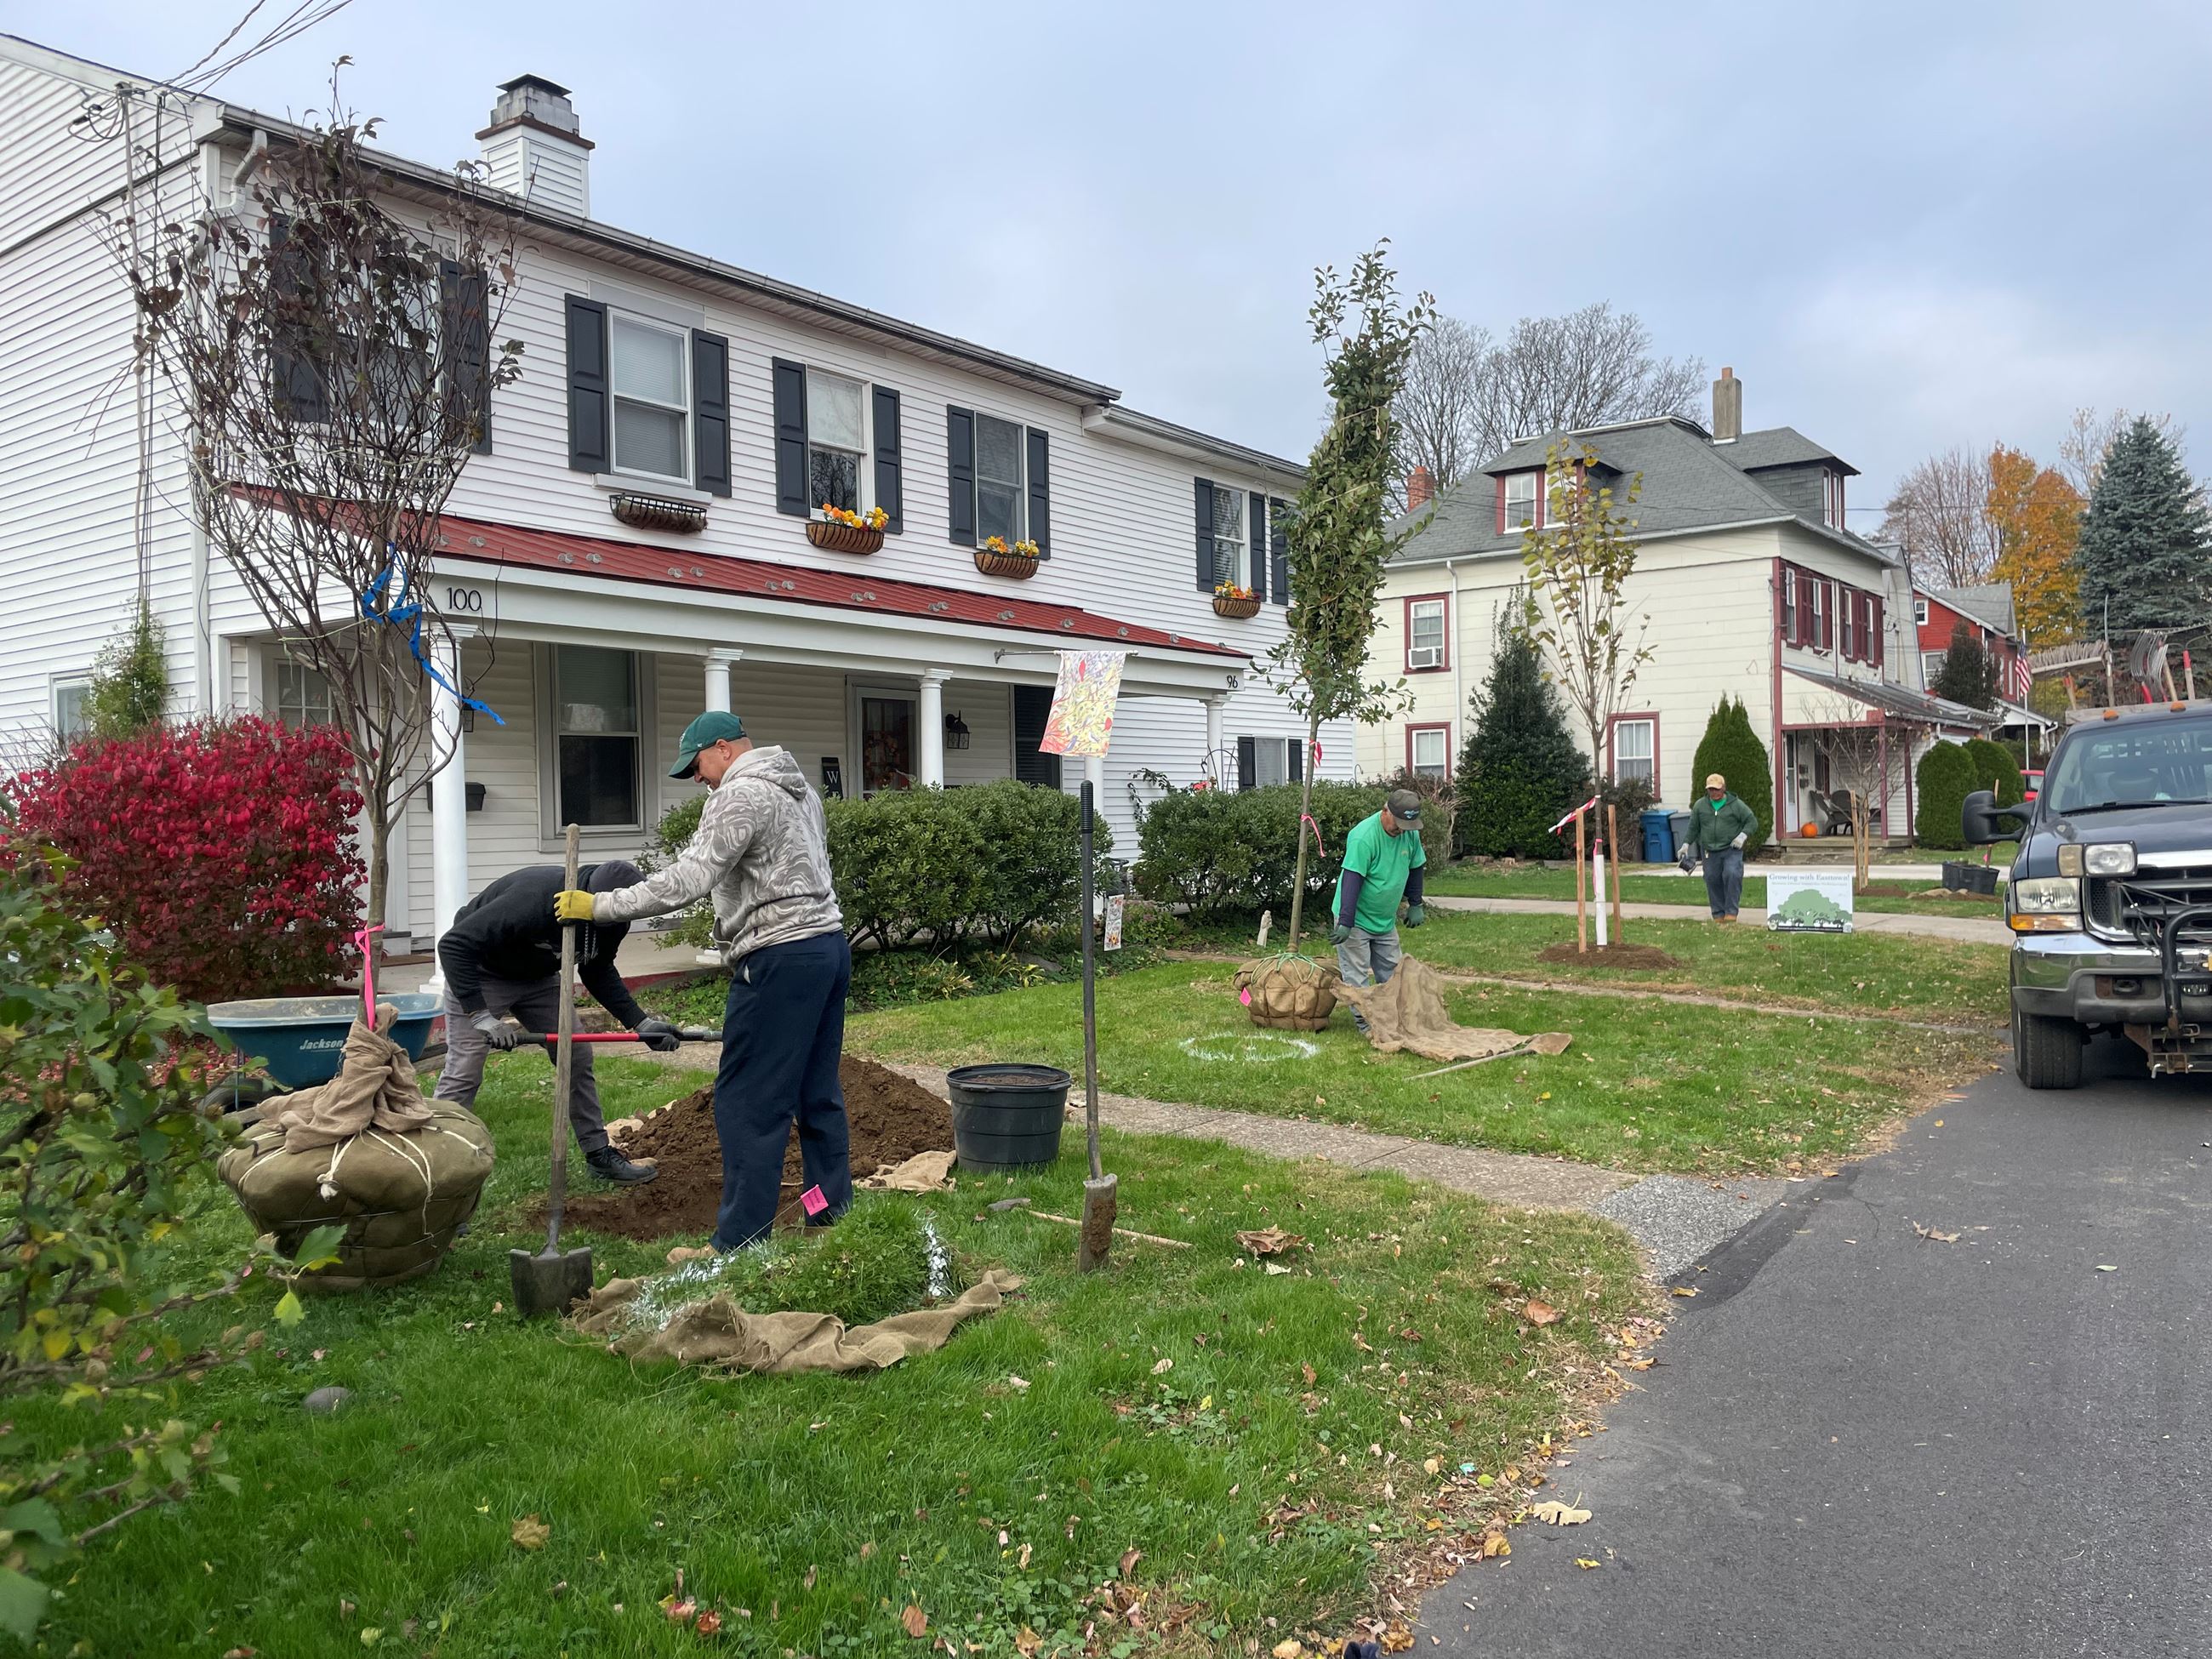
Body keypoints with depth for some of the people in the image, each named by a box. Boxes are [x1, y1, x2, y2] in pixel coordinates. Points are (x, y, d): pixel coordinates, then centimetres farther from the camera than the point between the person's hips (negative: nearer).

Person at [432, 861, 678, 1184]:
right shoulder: (533, 899, -41)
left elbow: (599, 972, 2)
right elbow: (453, 945, -37)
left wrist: (640, 1023, -9)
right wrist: (481, 1017, -40)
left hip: (539, 976, 6)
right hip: (479, 975, -6)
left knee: (577, 1059, 2)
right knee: (464, 1073, -12)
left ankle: (598, 1152, 12)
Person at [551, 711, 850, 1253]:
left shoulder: (739, 797, -11)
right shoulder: (800, 789, 19)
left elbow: (684, 881, -20)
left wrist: (597, 906, -14)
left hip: (780, 959, -10)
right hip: (830, 945, 10)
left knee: (748, 1102, -5)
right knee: (817, 1092, 15)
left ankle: (741, 1239, -1)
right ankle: (834, 1208, 21)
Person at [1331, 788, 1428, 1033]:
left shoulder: (1411, 833, -3)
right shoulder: (1363, 837, -26)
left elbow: (1414, 869, 14)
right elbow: (1352, 881, -28)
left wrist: (1415, 905, 17)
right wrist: (1345, 923, -30)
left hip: (1386, 919, 7)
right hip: (1357, 919, -7)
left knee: (1390, 972, 12)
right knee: (1357, 974, -5)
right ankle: (1364, 1022, 2)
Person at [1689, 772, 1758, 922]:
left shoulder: (1736, 804, 2)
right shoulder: (1700, 805, 9)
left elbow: (1752, 821, 5)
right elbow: (1693, 827, 17)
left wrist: (1743, 835, -11)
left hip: (1732, 849, -3)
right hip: (1710, 852, 3)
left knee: (1732, 875, -21)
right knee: (1712, 879, 1)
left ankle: (1731, 911, -14)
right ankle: (1718, 914, 12)